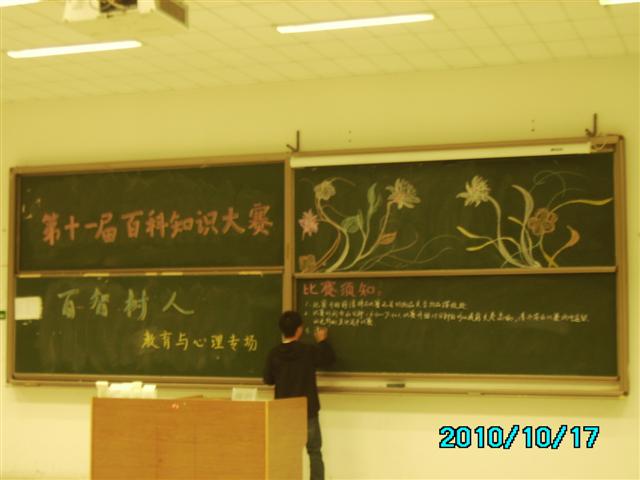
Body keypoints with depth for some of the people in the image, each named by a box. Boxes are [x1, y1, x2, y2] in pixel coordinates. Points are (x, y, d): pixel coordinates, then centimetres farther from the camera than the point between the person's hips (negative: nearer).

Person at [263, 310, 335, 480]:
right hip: (308, 411, -2)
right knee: (314, 453, 9)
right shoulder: (308, 350, -12)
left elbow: (268, 380, 3)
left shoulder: (274, 353, -7)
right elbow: (330, 358, 5)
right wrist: (322, 341, 19)